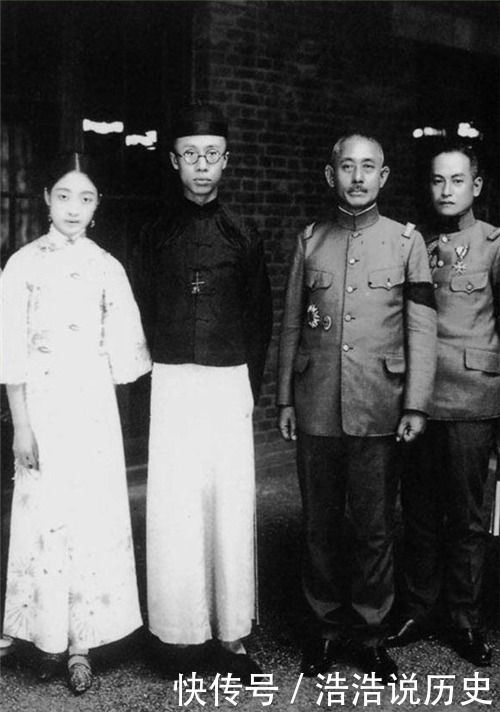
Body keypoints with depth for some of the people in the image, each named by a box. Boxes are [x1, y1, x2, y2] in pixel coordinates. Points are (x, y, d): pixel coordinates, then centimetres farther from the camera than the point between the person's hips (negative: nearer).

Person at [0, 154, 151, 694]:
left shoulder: (107, 267, 7)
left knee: (97, 517, 2)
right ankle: (48, 637, 17)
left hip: (95, 405, 2)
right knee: (45, 516, 1)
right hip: (43, 402, -2)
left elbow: (123, 350, 9)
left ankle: (81, 641, 13)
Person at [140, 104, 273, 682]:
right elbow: (146, 314, 7)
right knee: (175, 508, -1)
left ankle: (231, 634, 13)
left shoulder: (242, 236, 7)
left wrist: (251, 383, 5)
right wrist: (159, 368, 0)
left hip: (230, 382, 1)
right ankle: (178, 631, 11)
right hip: (172, 383, -1)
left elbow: (260, 316, 11)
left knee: (232, 506, 3)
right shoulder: (156, 233, 6)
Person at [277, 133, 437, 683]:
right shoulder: (309, 241, 9)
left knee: (374, 528, 5)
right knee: (320, 525, 10)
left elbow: (421, 329, 1)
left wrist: (416, 405, -6)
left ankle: (369, 632, 22)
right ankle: (325, 626, 26)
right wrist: (284, 399, 7)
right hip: (316, 408, 2)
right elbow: (291, 325, 10)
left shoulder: (407, 241, 4)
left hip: (378, 409, -1)